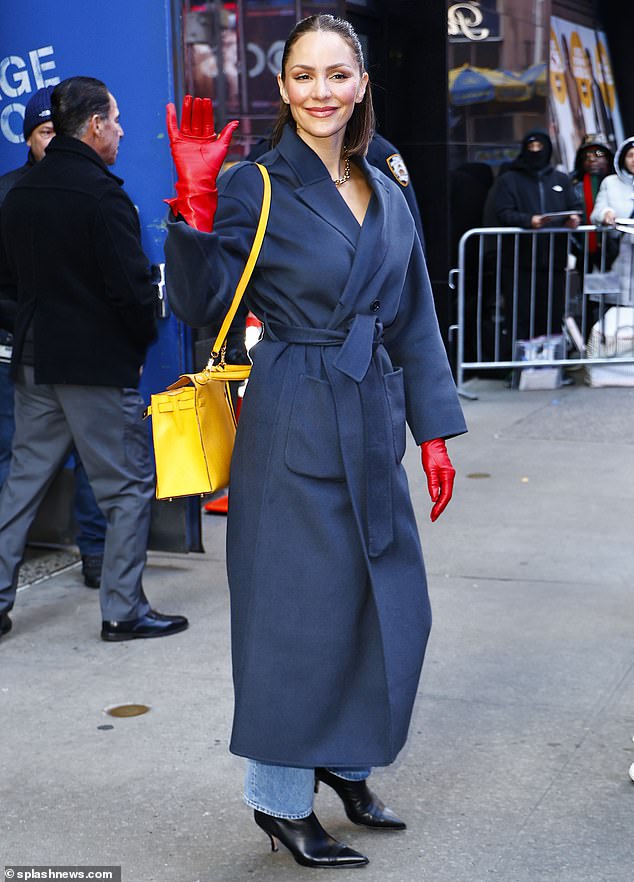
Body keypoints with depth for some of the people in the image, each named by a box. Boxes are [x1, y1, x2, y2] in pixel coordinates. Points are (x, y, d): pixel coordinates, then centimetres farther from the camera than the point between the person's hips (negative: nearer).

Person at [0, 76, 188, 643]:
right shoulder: (104, 196, -16)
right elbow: (131, 286, -17)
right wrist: (143, 341, -1)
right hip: (99, 363, -7)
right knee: (128, 487, 4)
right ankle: (123, 611, 8)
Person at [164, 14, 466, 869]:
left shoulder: (387, 195, 10)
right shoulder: (253, 187, -7)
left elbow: (415, 324, 13)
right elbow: (200, 304, -13)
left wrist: (434, 433, 10)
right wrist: (195, 202, -25)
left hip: (371, 424, 7)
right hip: (294, 427, -6)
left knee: (390, 604, 12)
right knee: (300, 607, 0)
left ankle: (342, 761, 34)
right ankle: (280, 799, 18)